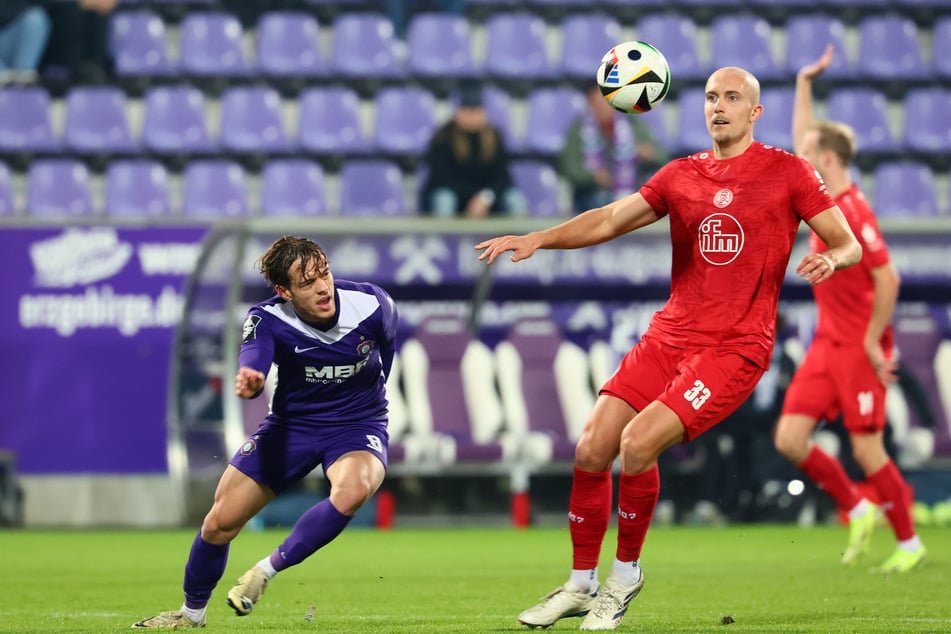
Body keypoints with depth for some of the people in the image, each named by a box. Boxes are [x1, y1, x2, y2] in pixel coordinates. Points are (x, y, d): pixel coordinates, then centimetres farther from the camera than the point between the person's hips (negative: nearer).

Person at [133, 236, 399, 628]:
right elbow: (253, 363, -43)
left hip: (357, 425, -1)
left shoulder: (373, 306, -19)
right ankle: (192, 613, 27)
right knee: (220, 522, -2)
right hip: (291, 423, 1)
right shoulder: (268, 319, -21)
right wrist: (249, 381, -67)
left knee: (353, 489, -37)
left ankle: (267, 570, -18)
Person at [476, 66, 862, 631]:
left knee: (638, 444, -22)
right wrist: (537, 239, -1)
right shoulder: (682, 175, 13)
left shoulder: (787, 171, 1)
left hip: (735, 347, -5)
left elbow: (849, 243, 2)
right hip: (670, 335, 5)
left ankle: (626, 574, -1)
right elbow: (610, 220, 13)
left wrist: (831, 259, -22)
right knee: (592, 450, -5)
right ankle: (581, 585, 12)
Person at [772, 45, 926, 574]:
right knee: (789, 439, 0)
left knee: (867, 450, -4)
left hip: (860, 347, -8)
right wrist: (805, 85, 21)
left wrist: (873, 342, -18)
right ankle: (858, 511, 16)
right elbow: (803, 140, 24)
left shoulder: (854, 212, -18)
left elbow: (887, 279, -21)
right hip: (828, 342, 8)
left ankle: (910, 544, 10)